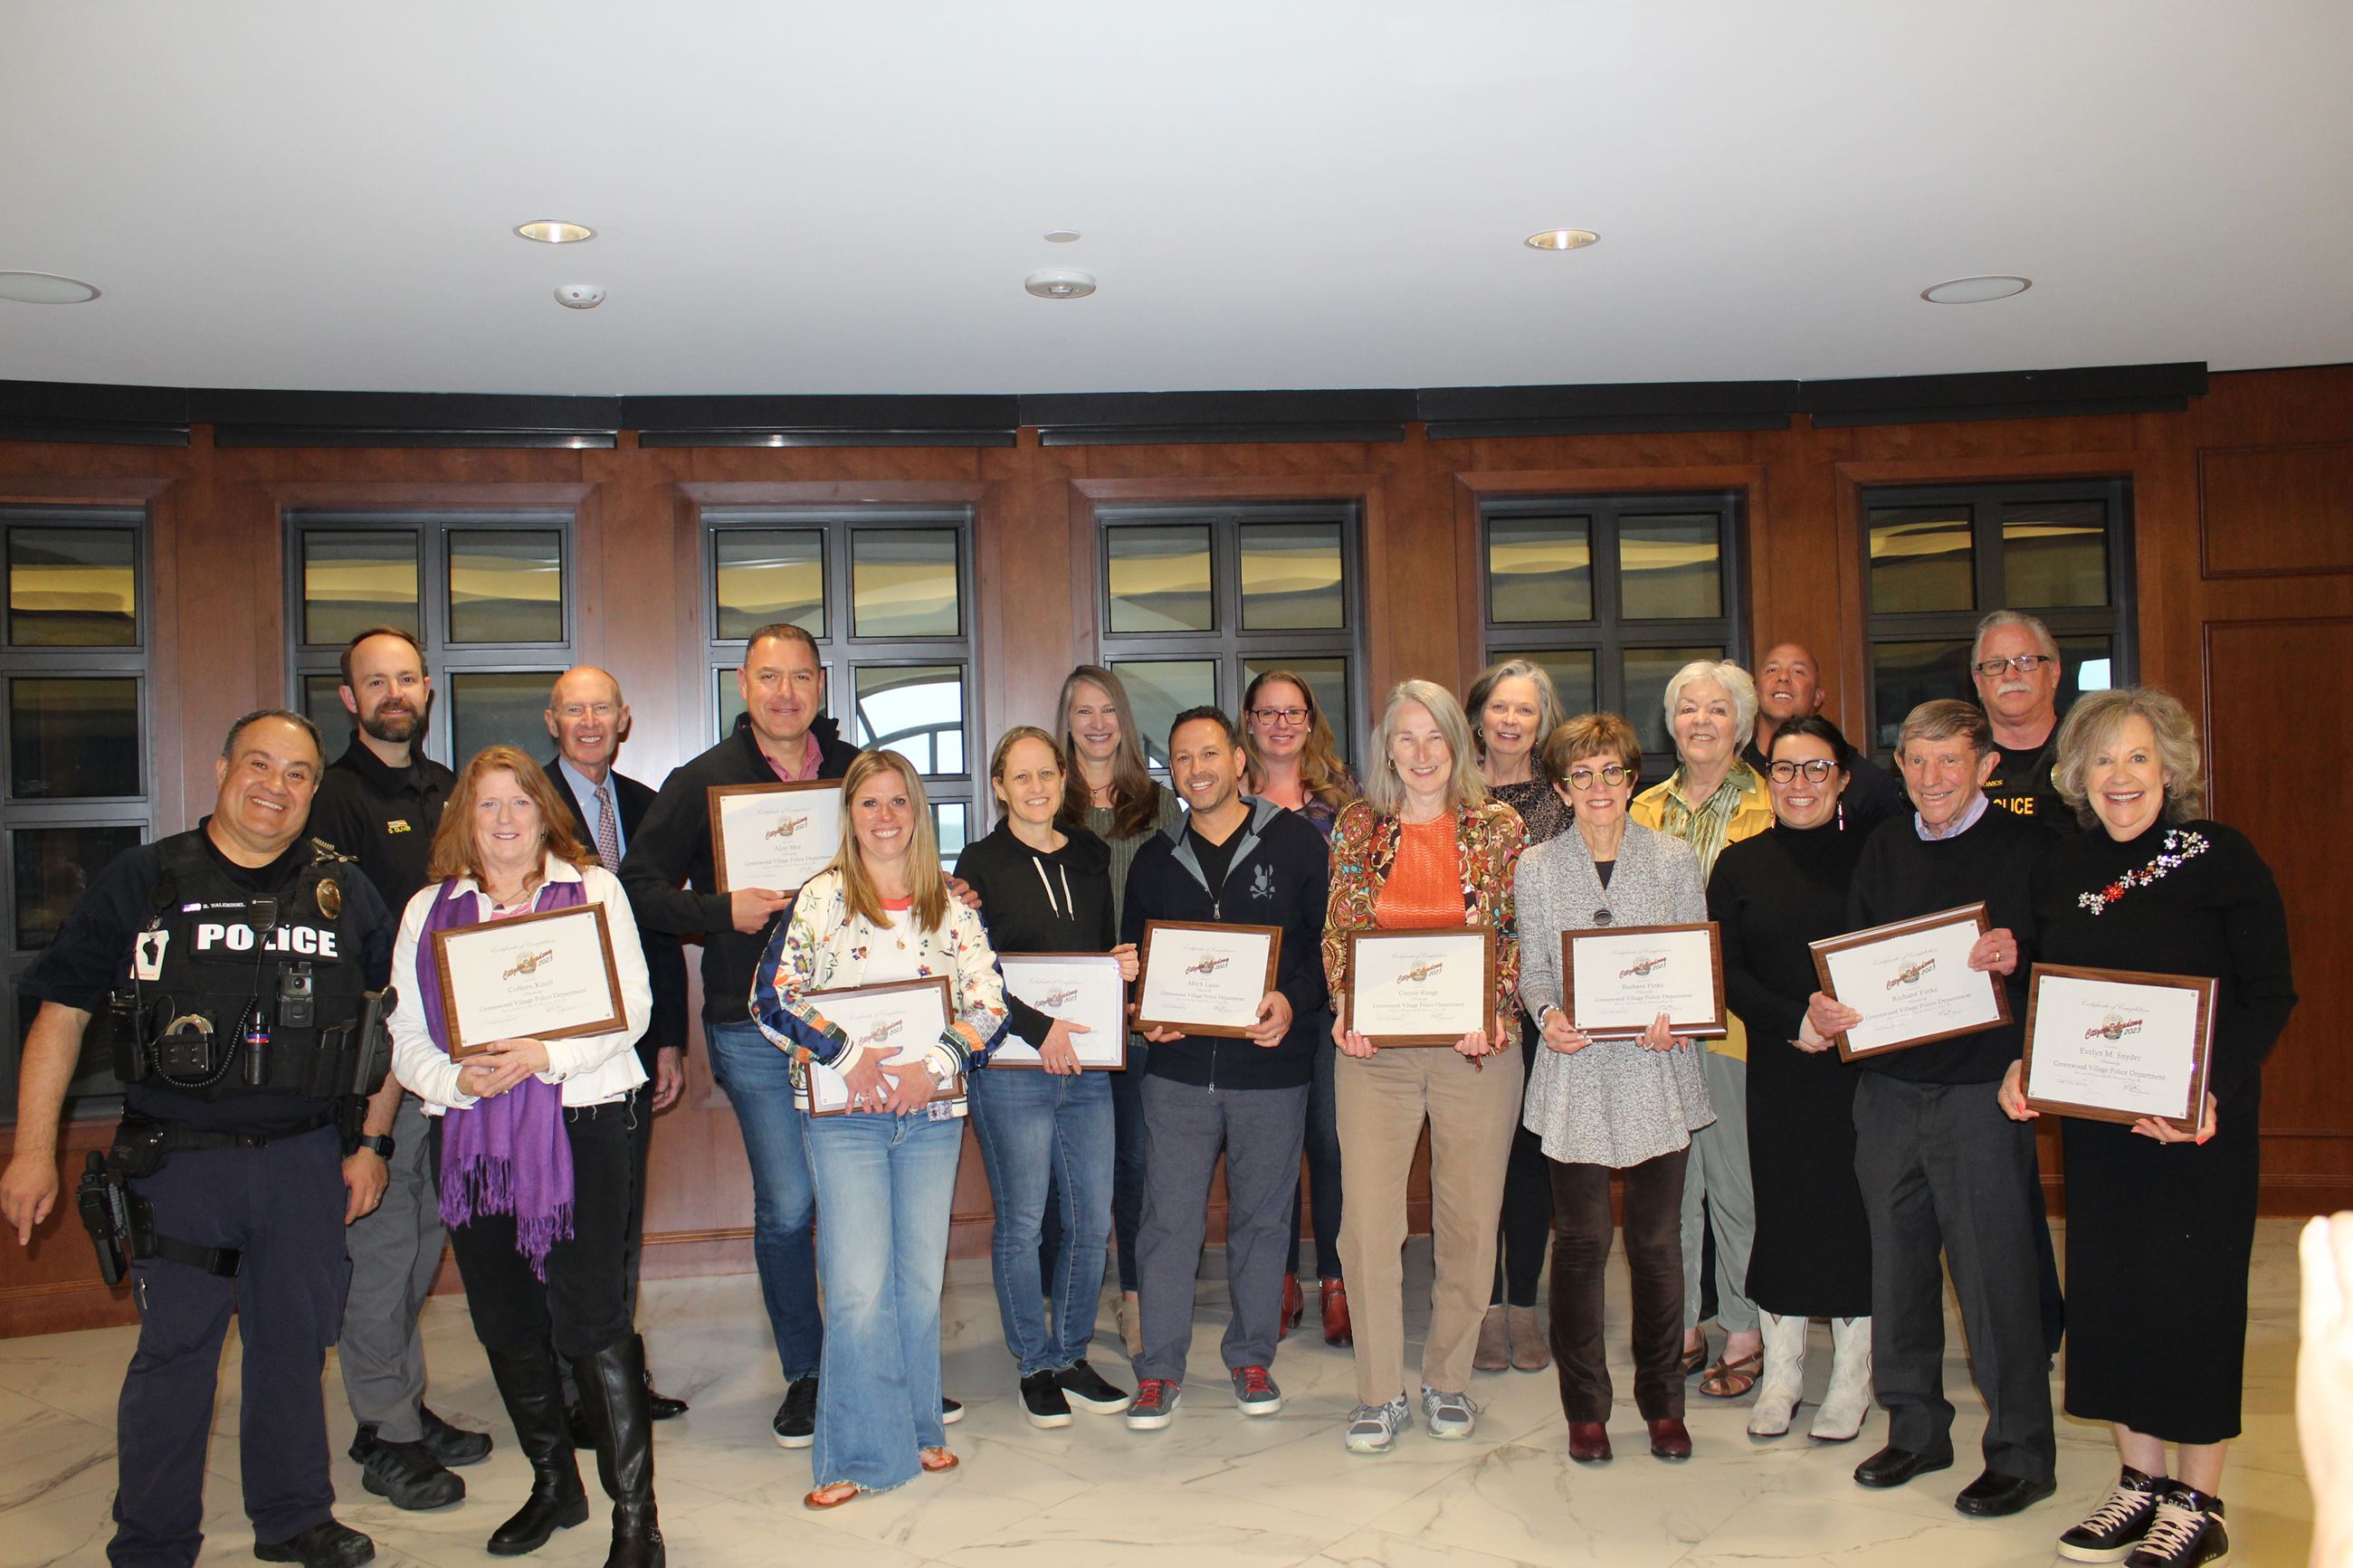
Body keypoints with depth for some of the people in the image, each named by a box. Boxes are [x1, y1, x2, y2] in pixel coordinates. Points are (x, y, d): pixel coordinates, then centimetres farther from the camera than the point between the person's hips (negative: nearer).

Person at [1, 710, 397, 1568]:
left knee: (295, 1345, 11)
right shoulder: (140, 881, 0)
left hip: (304, 1161, 2)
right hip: (179, 1161, -2)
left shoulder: (344, 891, 4)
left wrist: (370, 1144, 7)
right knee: (174, 1351, 4)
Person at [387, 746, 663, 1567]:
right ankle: (553, 1484, 30)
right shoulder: (428, 910, 12)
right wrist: (456, 1078, -13)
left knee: (591, 1316, -7)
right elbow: (405, 1036, 7)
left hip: (578, 1123, -4)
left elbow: (630, 1005, -4)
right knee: (506, 1323, 12)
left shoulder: (592, 890, 4)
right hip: (469, 1136, 4)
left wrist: (546, 1054, -19)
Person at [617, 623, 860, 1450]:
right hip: (756, 1029, -2)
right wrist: (721, 910, -13)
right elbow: (640, 885, 1)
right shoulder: (703, 781, 3)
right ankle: (804, 1373, 18)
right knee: (787, 1208, 0)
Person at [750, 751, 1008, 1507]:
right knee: (859, 1287, -4)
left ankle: (917, 1429, 26)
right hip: (844, 1114, -2)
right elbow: (773, 997, -7)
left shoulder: (952, 904, 7)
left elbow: (989, 1003, 3)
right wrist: (849, 1055, -15)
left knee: (921, 1280, 10)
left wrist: (937, 1067, -12)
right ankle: (862, 1451, 9)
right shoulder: (820, 898, 0)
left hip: (933, 1111, 3)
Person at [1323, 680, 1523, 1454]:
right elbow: (1338, 932, 7)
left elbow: (1517, 934, 3)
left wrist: (1497, 1013, -12)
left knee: (1470, 1219, 7)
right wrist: (1344, 1010, -8)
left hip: (1474, 1048, 0)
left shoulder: (1497, 827, 4)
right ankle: (1379, 1393, 11)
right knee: (1369, 1220, -2)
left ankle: (1448, 1378, 25)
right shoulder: (1359, 826, 7)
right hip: (1376, 1048, 0)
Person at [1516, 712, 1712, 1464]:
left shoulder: (1675, 859, 7)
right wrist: (1548, 1014, -15)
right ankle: (1585, 1407, 15)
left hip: (1658, 1068, 0)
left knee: (1658, 1240, 7)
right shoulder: (1537, 867, 7)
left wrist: (1677, 1018, -14)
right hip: (1576, 1070, 0)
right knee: (1580, 1240, 2)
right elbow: (1533, 967, 5)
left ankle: (1662, 1402, 21)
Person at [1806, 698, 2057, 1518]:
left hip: (1981, 1088, -5)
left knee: (1994, 1273, 0)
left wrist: (2017, 960, -24)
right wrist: (1825, 1008, -5)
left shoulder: (2027, 846, -3)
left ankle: (2020, 1452, 16)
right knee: (1897, 1262, 12)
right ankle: (1916, 1428, 27)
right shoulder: (1884, 848, 11)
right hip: (1888, 1084, 5)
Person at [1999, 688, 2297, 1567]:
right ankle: (2141, 1481, 24)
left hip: (2201, 1119, -5)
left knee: (2194, 1290, 2)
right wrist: (2022, 1065, -4)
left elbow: (2269, 992, -10)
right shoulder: (2061, 871, 6)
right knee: (2109, 1287, 9)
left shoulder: (2220, 857, -8)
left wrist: (2208, 1088, -22)